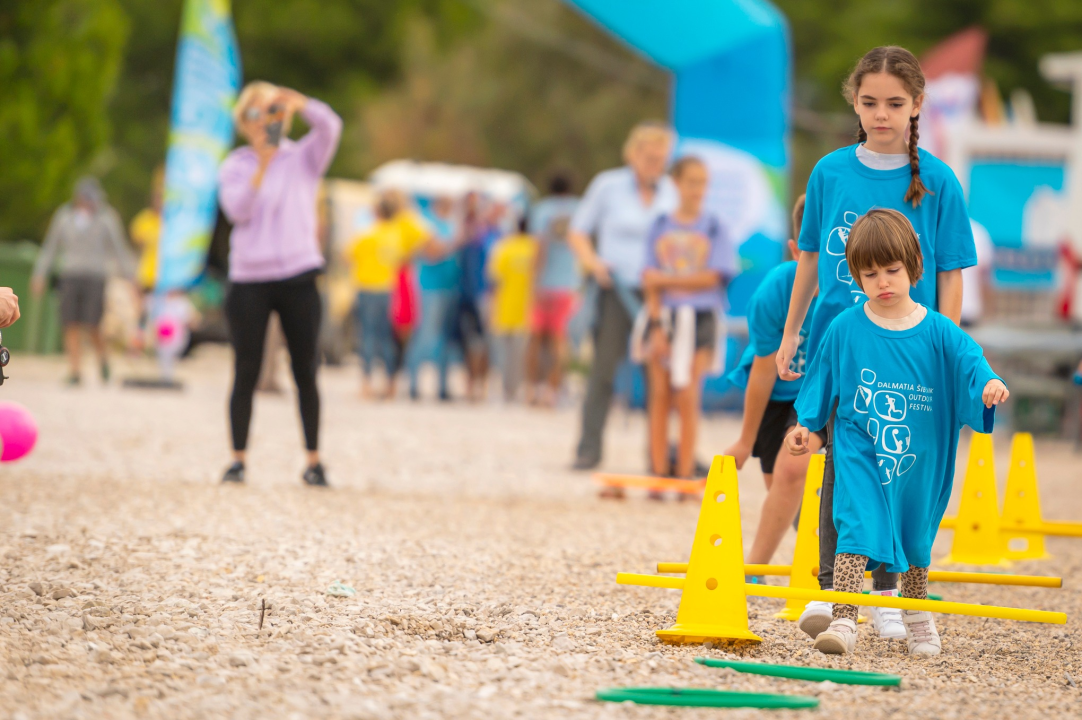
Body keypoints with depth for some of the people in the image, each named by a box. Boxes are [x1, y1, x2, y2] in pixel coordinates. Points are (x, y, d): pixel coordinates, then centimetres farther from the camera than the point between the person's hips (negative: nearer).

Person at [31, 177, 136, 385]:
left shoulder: (106, 218, 1)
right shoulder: (64, 216, 8)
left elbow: (119, 249, 5)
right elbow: (50, 248, 13)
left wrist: (130, 275, 2)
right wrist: (39, 274, 8)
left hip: (95, 276, -3)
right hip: (69, 276, 3)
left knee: (92, 325, -11)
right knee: (71, 325, -3)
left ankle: (102, 357, 18)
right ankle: (75, 372, 2)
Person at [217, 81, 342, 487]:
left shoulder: (303, 159, 7)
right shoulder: (235, 167, 7)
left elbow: (330, 127, -11)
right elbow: (237, 209, -10)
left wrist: (296, 102, -27)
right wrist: (262, 166, -18)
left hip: (298, 276, 0)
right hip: (249, 281, 0)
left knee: (305, 373, 2)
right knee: (246, 373, 0)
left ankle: (314, 461, 8)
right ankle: (238, 459, 7)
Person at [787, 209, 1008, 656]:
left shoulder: (937, 332, -5)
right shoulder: (845, 330, -4)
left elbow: (970, 360, -15)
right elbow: (822, 380, 7)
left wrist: (989, 384, -36)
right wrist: (805, 424, 8)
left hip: (917, 459, 2)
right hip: (860, 453, -2)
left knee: (915, 535, 17)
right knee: (857, 529, -18)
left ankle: (917, 615, 38)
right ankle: (844, 623, -23)